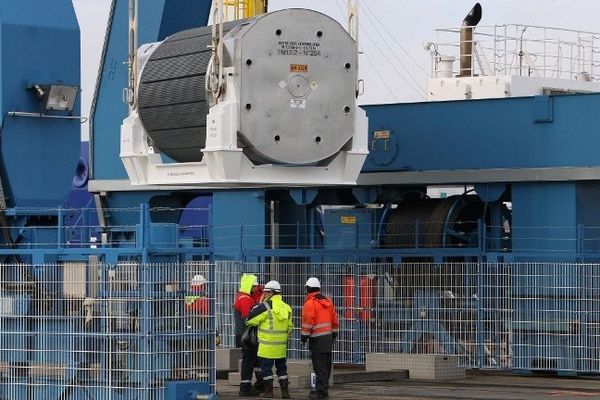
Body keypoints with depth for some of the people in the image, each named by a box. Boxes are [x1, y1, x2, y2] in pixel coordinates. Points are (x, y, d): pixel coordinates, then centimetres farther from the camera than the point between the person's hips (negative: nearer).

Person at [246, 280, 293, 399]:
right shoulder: (286, 308, 8)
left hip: (267, 345, -6)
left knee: (266, 368, 4)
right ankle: (285, 391, 14)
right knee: (281, 368, 15)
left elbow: (250, 320, -9)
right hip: (281, 345, 6)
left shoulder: (265, 306, -13)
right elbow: (290, 327, 15)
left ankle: (269, 391, 5)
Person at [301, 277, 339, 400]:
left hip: (317, 339, -8)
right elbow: (335, 321, 17)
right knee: (326, 366, 13)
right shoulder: (328, 302, 14)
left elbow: (308, 322, -16)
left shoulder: (310, 303, -11)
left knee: (319, 367, -7)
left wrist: (303, 337, -8)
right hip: (328, 338, 8)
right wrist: (334, 336, 25)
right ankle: (323, 389, 21)